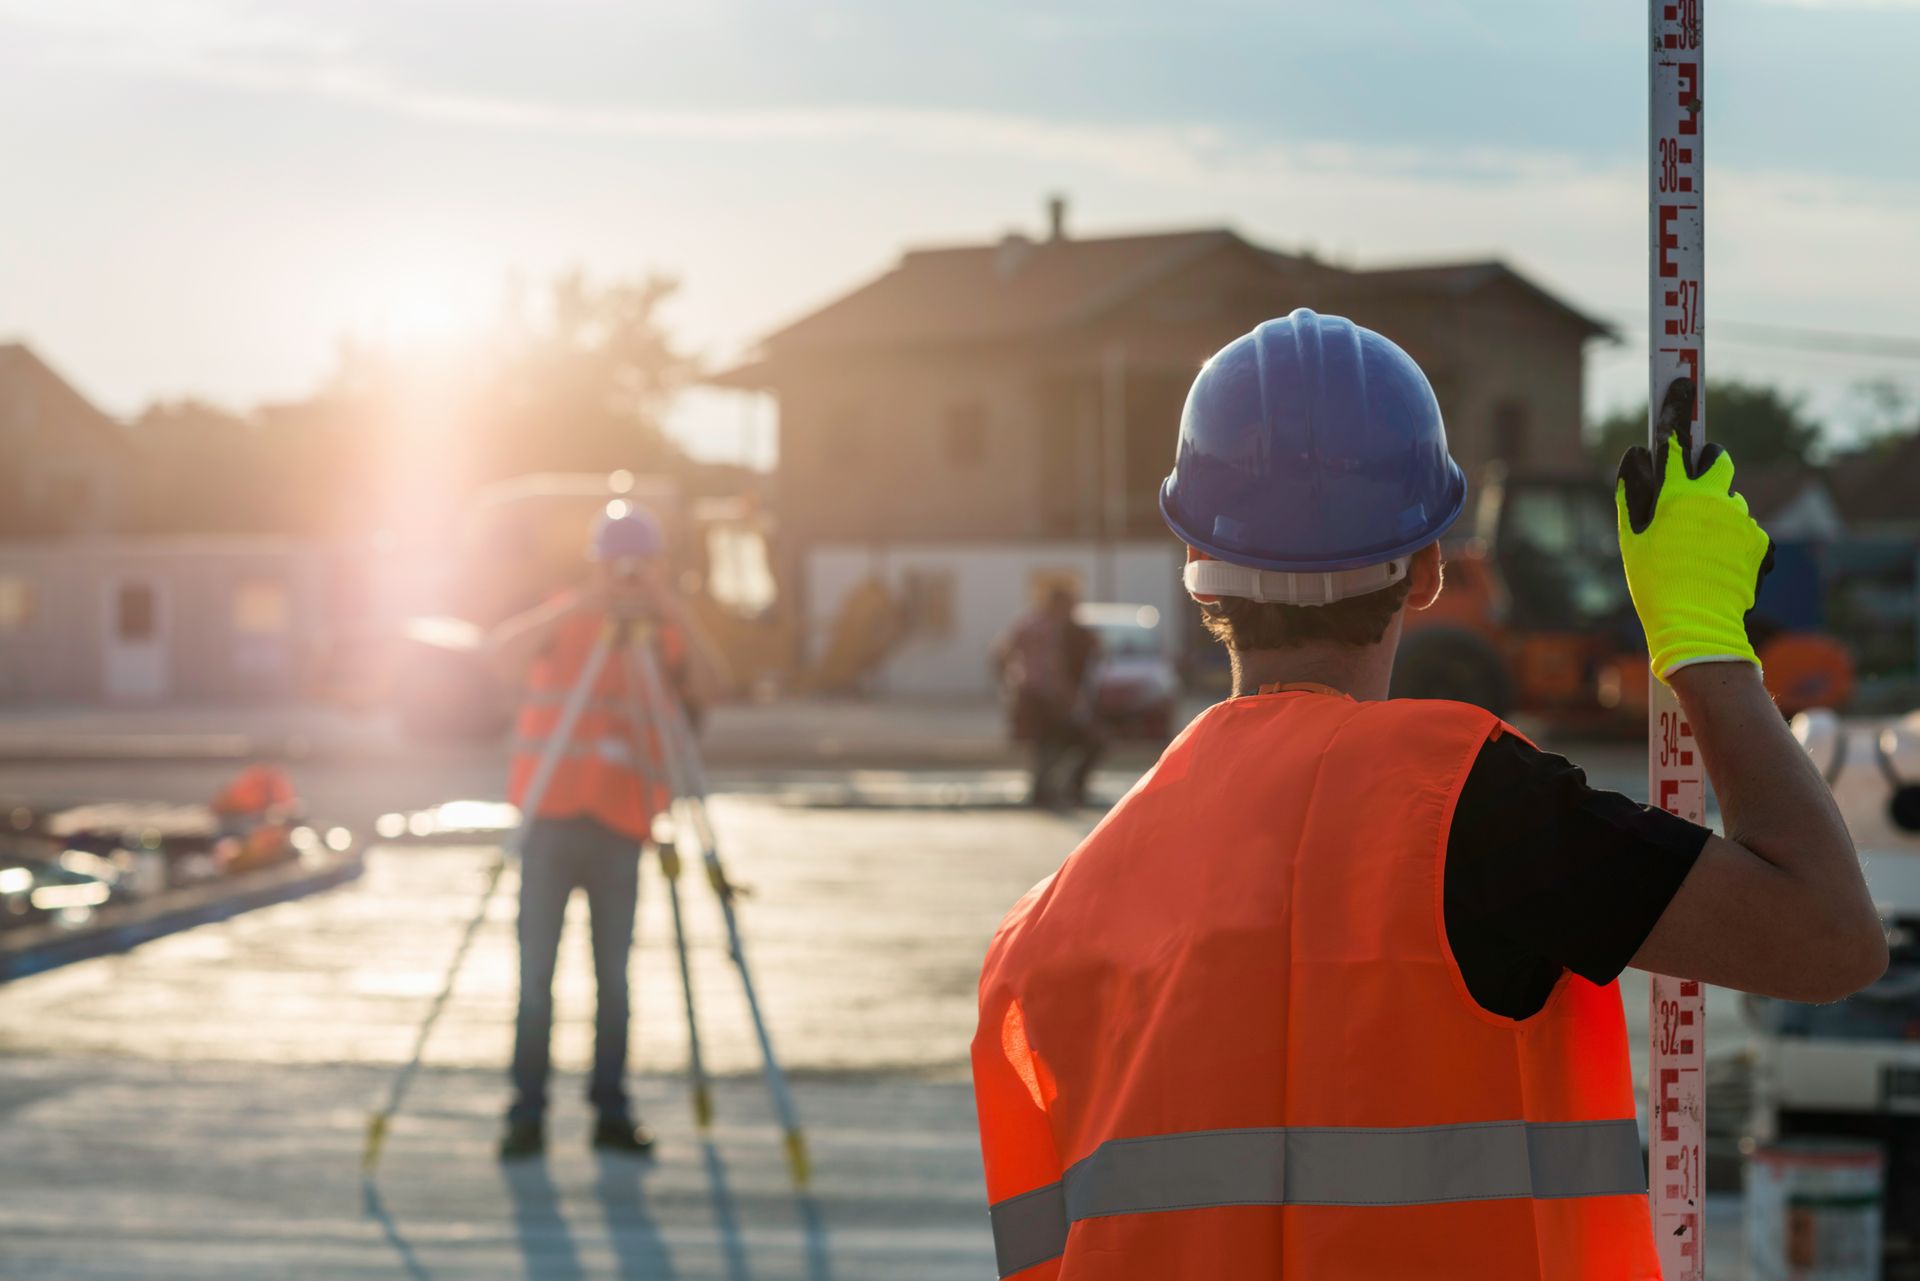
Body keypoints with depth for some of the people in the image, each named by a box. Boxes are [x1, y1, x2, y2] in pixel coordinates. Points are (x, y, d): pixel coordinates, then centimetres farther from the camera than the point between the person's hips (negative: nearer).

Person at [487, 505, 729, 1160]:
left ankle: (612, 1112, 8)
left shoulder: (666, 635, 9)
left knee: (613, 975, 1)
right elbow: (501, 654, -12)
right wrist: (580, 609, -22)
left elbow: (709, 687, -10)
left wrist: (675, 615, -22)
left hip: (621, 822, 1)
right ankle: (526, 1113, 1)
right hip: (551, 816, -1)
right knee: (536, 970, -2)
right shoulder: (564, 620, 6)